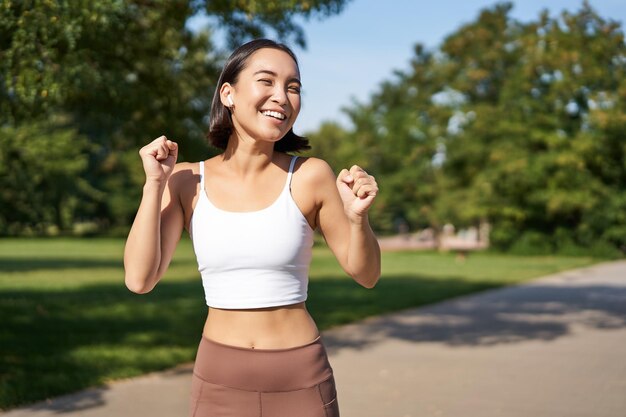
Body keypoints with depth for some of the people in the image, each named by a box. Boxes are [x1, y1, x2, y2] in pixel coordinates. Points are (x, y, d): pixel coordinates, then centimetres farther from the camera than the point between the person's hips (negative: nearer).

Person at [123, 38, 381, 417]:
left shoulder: (310, 176, -9)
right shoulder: (188, 181, -3)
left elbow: (365, 274, -1)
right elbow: (140, 280, -8)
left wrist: (358, 216, -19)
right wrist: (155, 184, -12)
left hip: (300, 381, -1)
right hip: (220, 381, 2)